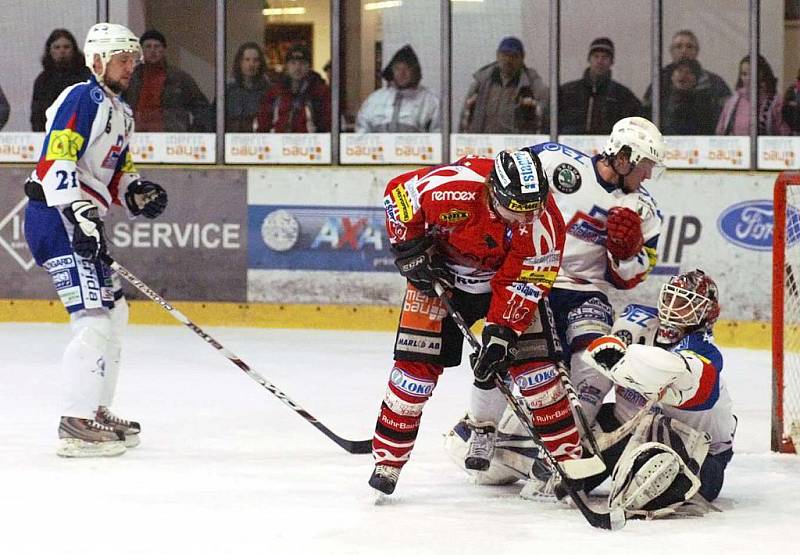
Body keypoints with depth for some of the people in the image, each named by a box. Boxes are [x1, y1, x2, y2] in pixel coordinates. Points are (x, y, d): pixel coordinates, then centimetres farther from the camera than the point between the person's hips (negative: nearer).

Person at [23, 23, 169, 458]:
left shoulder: (121, 113, 20)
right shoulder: (83, 100, -12)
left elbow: (115, 172, 26)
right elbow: (55, 161, -23)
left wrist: (136, 191, 4)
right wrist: (80, 214, -31)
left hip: (81, 222, 11)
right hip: (55, 215, -11)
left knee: (114, 310, 19)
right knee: (94, 316, -17)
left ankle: (97, 411, 28)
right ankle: (76, 425, -19)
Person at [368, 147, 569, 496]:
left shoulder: (545, 222, -29)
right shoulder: (451, 187, -36)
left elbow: (523, 283, -22)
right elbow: (399, 193, -17)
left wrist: (501, 334, -28)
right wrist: (409, 249, -15)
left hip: (507, 277, 1)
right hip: (441, 273, -1)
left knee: (532, 356, -10)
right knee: (417, 362, -8)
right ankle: (387, 458, 3)